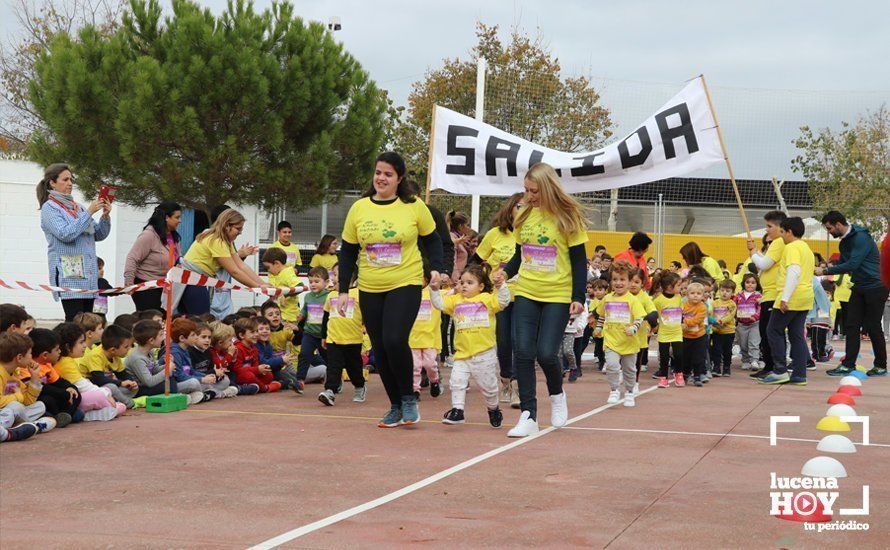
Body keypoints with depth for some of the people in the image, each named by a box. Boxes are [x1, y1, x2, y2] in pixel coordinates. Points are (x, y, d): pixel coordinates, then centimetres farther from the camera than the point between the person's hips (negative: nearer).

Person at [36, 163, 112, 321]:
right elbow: (65, 234, -15)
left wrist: (105, 216, 1)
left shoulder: (78, 207, 19)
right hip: (69, 274, -6)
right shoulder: (49, 208, 0)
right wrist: (89, 213, -13)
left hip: (88, 273, 6)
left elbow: (99, 235, 18)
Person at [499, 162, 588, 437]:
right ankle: (528, 415, 0)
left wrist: (578, 297, -10)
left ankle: (557, 395, 22)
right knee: (523, 351, -6)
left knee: (547, 353, -10)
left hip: (558, 295, -4)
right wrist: (505, 273, -3)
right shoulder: (524, 215, 7)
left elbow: (579, 260, -3)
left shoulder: (567, 217, -6)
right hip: (526, 292, 4)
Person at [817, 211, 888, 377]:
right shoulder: (845, 242, 11)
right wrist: (826, 274, -4)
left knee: (873, 328, -2)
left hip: (875, 287, -9)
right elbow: (843, 264, 14)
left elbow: (852, 265, -26)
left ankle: (881, 366, 11)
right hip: (859, 288, 9)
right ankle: (848, 365, 2)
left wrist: (825, 271, -24)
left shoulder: (861, 238, -19)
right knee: (852, 326, 1)